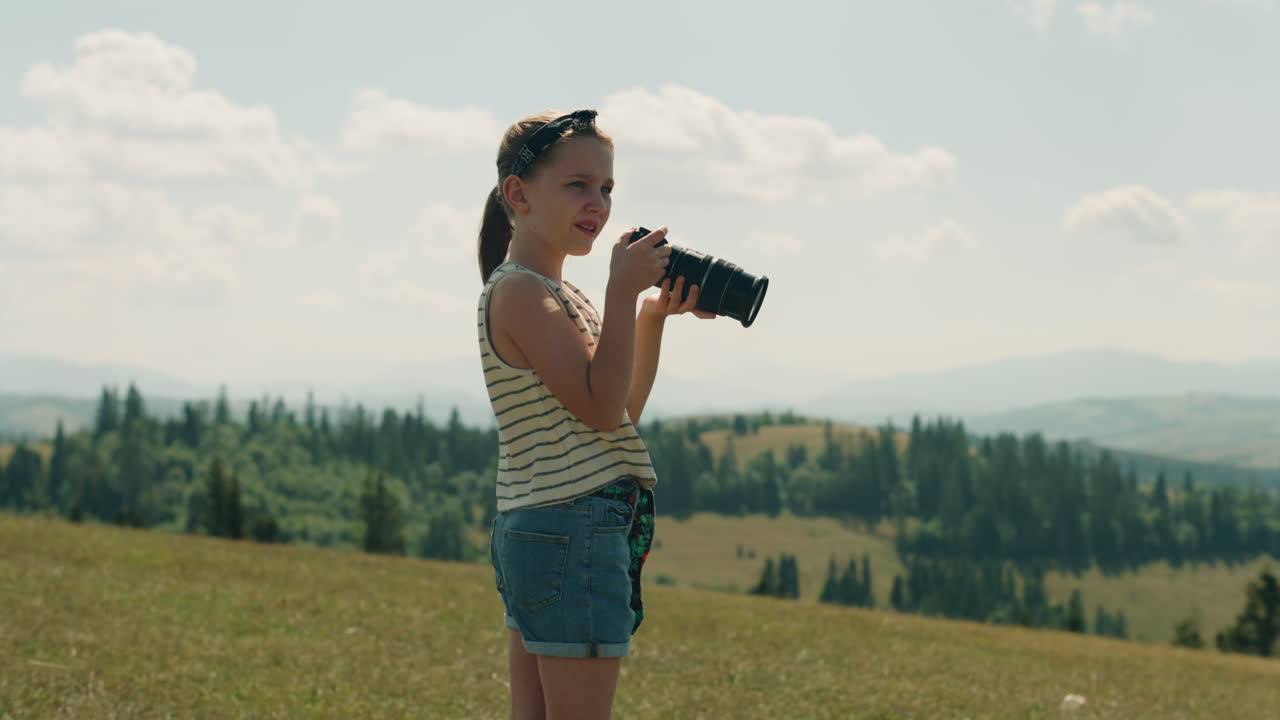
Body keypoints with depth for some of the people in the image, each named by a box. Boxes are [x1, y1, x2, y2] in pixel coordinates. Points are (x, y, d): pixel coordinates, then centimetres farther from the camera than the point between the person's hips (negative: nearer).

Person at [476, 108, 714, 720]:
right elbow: (601, 407, -20)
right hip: (575, 530, -10)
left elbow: (626, 407, 20)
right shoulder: (519, 291, -13)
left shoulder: (555, 293, 18)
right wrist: (623, 291, -18)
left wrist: (655, 316, 8)